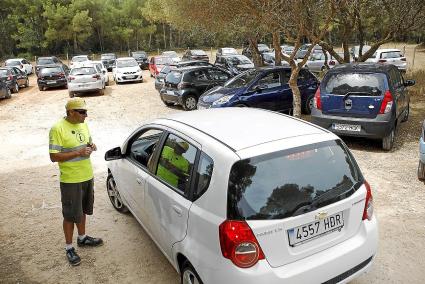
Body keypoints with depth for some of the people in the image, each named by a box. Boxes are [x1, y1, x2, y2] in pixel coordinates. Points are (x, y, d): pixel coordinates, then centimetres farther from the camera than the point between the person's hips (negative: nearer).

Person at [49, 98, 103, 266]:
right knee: (70, 215, 5)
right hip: (70, 180, -7)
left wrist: (91, 146, -6)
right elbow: (54, 156, -19)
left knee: (82, 210, 22)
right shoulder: (58, 129, -18)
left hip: (87, 176, 7)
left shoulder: (83, 125, 4)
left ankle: (82, 238, 40)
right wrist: (78, 153, -26)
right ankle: (69, 248, 22)